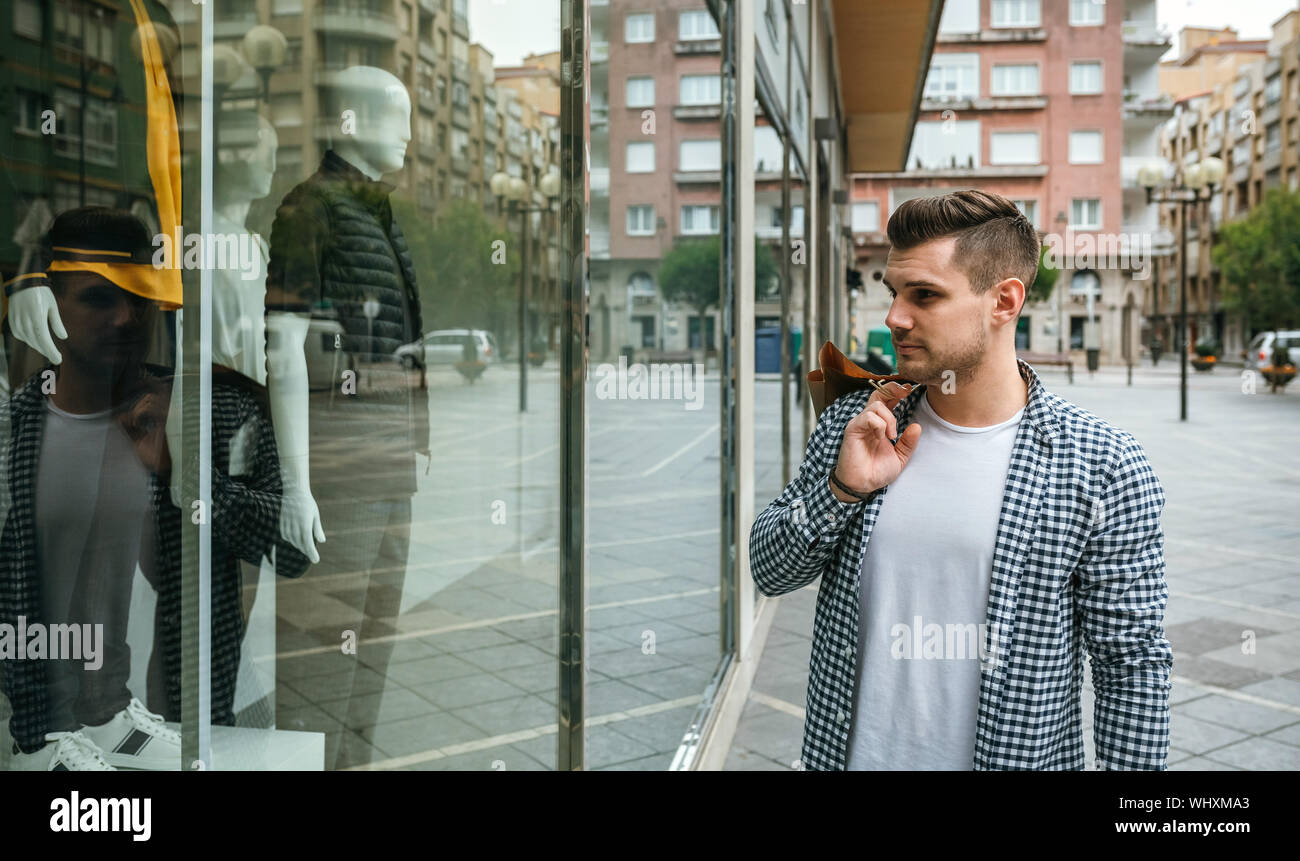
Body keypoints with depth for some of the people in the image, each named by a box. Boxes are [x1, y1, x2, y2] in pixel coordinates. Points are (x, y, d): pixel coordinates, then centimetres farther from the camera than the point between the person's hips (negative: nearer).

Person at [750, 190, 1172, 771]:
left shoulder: (1105, 469, -13)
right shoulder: (851, 425, -3)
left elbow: (1132, 665, -9)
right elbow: (768, 571, 0)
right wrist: (843, 490, -16)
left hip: (1011, 754, -3)